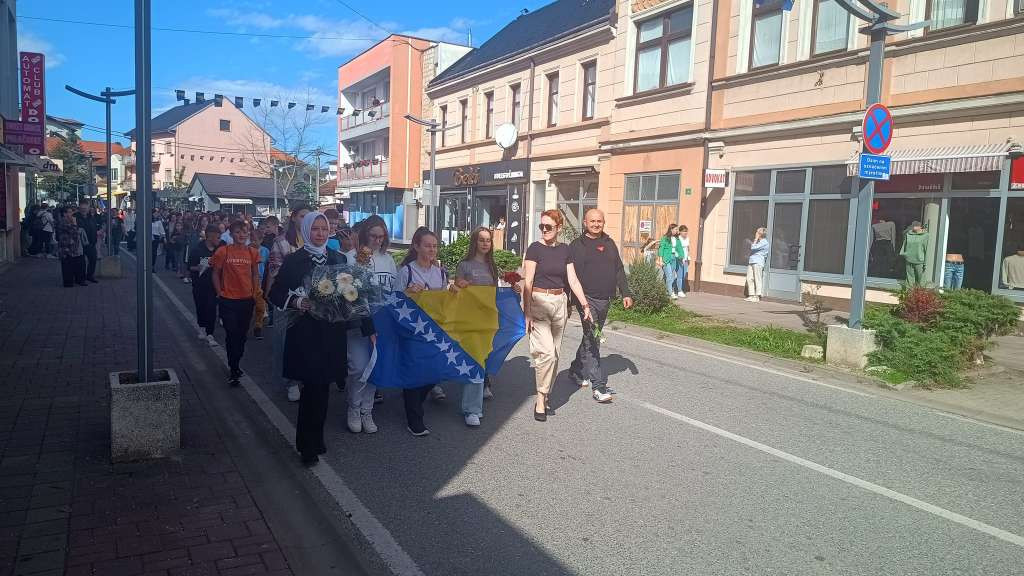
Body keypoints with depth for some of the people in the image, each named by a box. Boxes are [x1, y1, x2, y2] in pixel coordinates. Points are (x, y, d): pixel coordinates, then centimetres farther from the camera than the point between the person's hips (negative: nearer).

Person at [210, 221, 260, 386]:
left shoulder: (253, 252, 3)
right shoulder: (223, 251, -5)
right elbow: (216, 274, 1)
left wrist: (255, 293, 4)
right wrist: (220, 293, -3)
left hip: (247, 300, 3)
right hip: (228, 300, -3)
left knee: (242, 335, 12)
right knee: (232, 334, -3)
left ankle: (235, 365, 30)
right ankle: (234, 371, 7)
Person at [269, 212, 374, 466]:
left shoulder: (339, 259, 8)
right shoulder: (294, 260, -2)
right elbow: (275, 294, 1)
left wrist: (368, 327, 6)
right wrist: (296, 302, -18)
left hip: (332, 333, 3)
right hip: (305, 333, -3)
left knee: (322, 386, 9)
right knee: (313, 386, -5)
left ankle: (314, 440, 24)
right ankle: (309, 447, 9)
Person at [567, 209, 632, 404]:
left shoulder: (609, 243, 14)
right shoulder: (577, 245, -3)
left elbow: (619, 270, 17)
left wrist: (625, 293, 9)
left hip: (605, 300, 6)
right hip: (586, 299, -6)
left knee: (592, 338, 16)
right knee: (592, 340, -11)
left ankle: (577, 370, 35)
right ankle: (599, 385, -12)